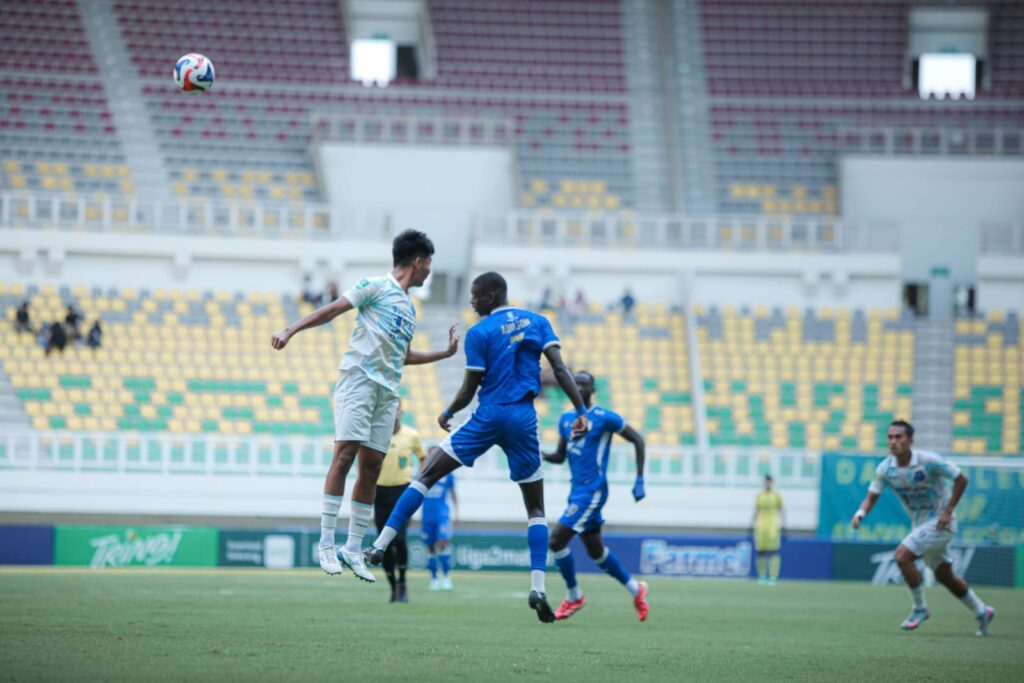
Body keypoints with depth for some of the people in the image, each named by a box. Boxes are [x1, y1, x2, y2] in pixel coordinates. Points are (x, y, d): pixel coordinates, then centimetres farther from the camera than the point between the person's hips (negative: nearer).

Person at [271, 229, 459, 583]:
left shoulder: (409, 307, 23)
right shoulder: (376, 287, 0)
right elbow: (332, 309, -7)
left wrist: (446, 352, 36)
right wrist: (291, 330, -18)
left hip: (388, 391, 7)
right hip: (359, 378, -7)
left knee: (371, 466, 3)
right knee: (345, 454, -15)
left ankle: (353, 549, 7)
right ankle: (326, 543, -15)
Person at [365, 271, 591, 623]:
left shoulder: (479, 333, -3)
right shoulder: (538, 322, 9)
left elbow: (469, 389, -2)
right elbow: (559, 369, -2)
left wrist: (447, 414, 16)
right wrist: (581, 411, -4)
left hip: (487, 418, -3)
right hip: (524, 422, 3)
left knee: (426, 475, 7)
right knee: (535, 508, 11)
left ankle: (380, 545, -3)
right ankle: (538, 588, -4)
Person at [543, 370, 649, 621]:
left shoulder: (605, 418, -10)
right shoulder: (566, 419, 11)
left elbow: (637, 440, -4)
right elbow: (560, 456, 17)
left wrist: (639, 480, -7)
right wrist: (540, 456, -5)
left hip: (592, 491, -8)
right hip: (576, 491, 8)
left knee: (557, 539, -14)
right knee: (595, 551, 15)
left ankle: (574, 597, 3)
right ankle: (635, 589, 33)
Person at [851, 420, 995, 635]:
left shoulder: (928, 461, -22)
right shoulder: (885, 469, -7)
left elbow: (961, 479, -12)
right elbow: (871, 497, -2)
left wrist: (948, 510, -18)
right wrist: (860, 513, -24)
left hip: (940, 522, -6)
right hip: (920, 525, 6)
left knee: (902, 556, -21)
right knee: (945, 576, 15)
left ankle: (920, 608, -4)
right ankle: (982, 612, 34)